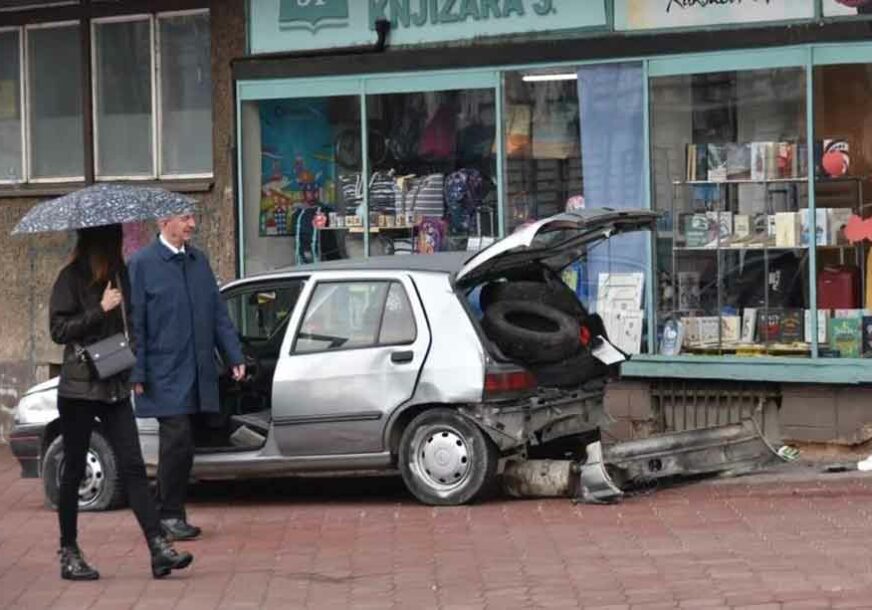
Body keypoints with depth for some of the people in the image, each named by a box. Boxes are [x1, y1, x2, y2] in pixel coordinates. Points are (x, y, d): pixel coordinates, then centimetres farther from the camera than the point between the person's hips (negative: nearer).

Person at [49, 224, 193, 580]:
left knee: (133, 467, -3)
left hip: (115, 387, 5)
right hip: (79, 388, -5)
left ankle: (158, 549, -10)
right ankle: (69, 554, 13)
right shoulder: (72, 278, -6)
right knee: (74, 471, 4)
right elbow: (59, 330, -11)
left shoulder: (120, 275, 11)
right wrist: (100, 310, -19)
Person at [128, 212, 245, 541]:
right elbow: (134, 324, -7)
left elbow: (218, 313, 17)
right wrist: (137, 375, -10)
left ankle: (164, 512, 17)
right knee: (178, 442, -9)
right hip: (166, 376, -6)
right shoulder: (142, 264, -6)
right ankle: (170, 515, 3)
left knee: (179, 446, 8)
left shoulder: (199, 261, 13)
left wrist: (235, 356, 10)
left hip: (199, 373, 6)